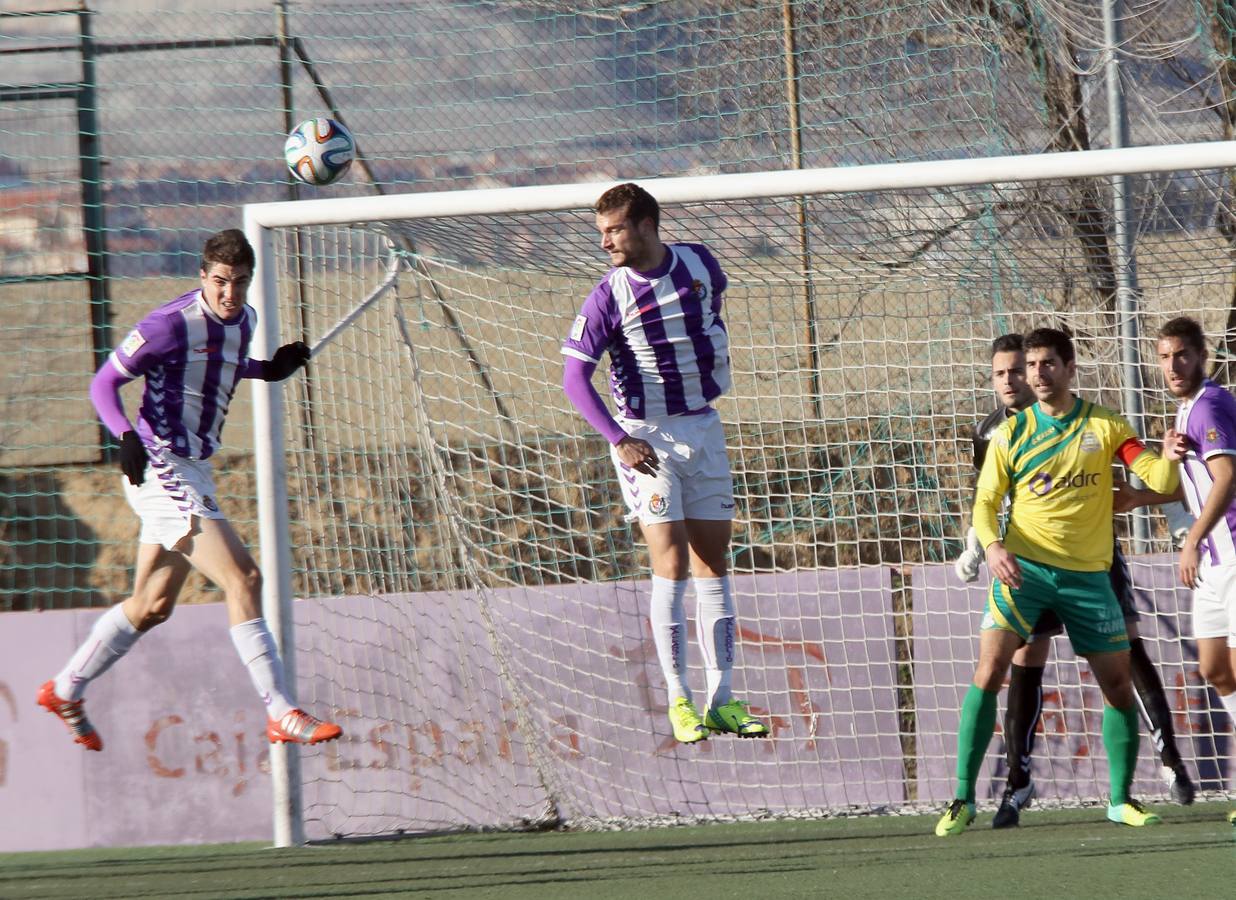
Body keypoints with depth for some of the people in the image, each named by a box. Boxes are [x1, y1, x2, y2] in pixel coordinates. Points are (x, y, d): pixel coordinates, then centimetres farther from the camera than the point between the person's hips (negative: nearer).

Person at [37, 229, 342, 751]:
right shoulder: (173, 323, -17)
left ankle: (64, 692, 32)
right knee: (243, 580, -16)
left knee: (152, 606, 18)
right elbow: (104, 383, -13)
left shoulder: (243, 321, 8)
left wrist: (269, 370, 12)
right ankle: (281, 715, -15)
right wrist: (127, 436, -30)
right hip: (160, 468, -10)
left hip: (191, 473, 10)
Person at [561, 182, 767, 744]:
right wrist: (619, 440, -21)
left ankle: (722, 701, 7)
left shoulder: (699, 263, -1)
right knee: (671, 564, -10)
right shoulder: (609, 297, -13)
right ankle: (679, 702, -5)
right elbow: (574, 378, -14)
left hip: (704, 428, 4)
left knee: (713, 565, 4)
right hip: (646, 437, -4)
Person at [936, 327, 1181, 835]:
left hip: (1088, 574, 1)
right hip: (1023, 567, -1)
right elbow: (986, 502, 1)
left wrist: (1171, 460, -27)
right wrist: (992, 545, -19)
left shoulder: (1104, 426, 3)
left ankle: (1121, 799, 21)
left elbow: (1159, 481, -3)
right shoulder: (1012, 432, 3)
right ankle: (963, 800, -13)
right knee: (990, 670, -16)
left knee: (1118, 685, 3)